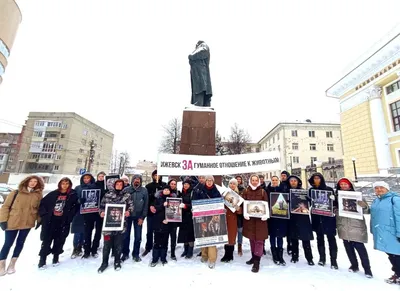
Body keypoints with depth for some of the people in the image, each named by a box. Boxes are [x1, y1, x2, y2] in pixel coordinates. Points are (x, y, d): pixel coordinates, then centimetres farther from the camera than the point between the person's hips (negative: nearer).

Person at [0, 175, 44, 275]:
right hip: (12, 222, -2)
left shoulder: (38, 195, -1)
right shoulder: (16, 192, -5)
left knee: (20, 243, 13)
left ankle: (12, 264, 30)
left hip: (27, 223, 2)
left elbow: (40, 208, 4)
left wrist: (39, 220, 2)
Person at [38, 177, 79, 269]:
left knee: (59, 240, 10)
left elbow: (76, 206, 0)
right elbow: (42, 203, 8)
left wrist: (69, 217, -6)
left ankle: (56, 257, 28)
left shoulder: (73, 195, -2)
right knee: (47, 240, 4)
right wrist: (44, 214, -2)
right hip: (50, 221, 1)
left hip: (63, 222, 0)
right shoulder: (53, 194, 2)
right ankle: (42, 259, 19)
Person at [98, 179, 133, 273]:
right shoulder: (108, 194, 3)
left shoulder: (127, 195, 1)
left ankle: (117, 262, 32)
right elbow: (102, 206, 8)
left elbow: (131, 205, 1)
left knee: (118, 243, 11)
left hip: (121, 223, 0)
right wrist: (101, 212, -11)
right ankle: (104, 262, 30)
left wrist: (128, 211, -18)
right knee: (107, 243, 7)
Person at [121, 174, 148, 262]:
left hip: (138, 217, -1)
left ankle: (136, 254, 25)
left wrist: (142, 217, -7)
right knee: (126, 235, 12)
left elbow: (146, 205, -5)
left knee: (138, 236, 8)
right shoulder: (126, 190, -2)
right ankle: (125, 253, 29)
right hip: (127, 215, 1)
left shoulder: (144, 190, -5)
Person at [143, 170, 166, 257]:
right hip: (151, 211, 1)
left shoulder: (164, 185, 2)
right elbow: (146, 198, 1)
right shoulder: (149, 186, 5)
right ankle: (148, 248, 26)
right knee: (150, 231, 9)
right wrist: (150, 206, -14)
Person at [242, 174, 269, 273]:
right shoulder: (246, 191, 2)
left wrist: (265, 214, -15)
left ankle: (257, 262, 6)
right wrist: (245, 213, -16)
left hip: (260, 218, -2)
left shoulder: (263, 191, 1)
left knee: (259, 239, -1)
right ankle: (254, 257, 32)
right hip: (249, 218, 2)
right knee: (251, 239, 14)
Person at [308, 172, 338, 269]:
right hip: (317, 218, 2)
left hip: (328, 217, -2)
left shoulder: (329, 189, -1)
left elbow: (335, 202, -1)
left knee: (331, 237, 2)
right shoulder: (311, 190, 6)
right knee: (320, 237, 12)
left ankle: (333, 260, 14)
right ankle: (322, 258, 24)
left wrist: (334, 207, -19)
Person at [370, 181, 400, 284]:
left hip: (391, 233, -7)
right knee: (391, 254, 18)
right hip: (381, 233, 7)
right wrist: (373, 231, 15)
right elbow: (373, 217, 16)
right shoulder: (376, 201, 11)